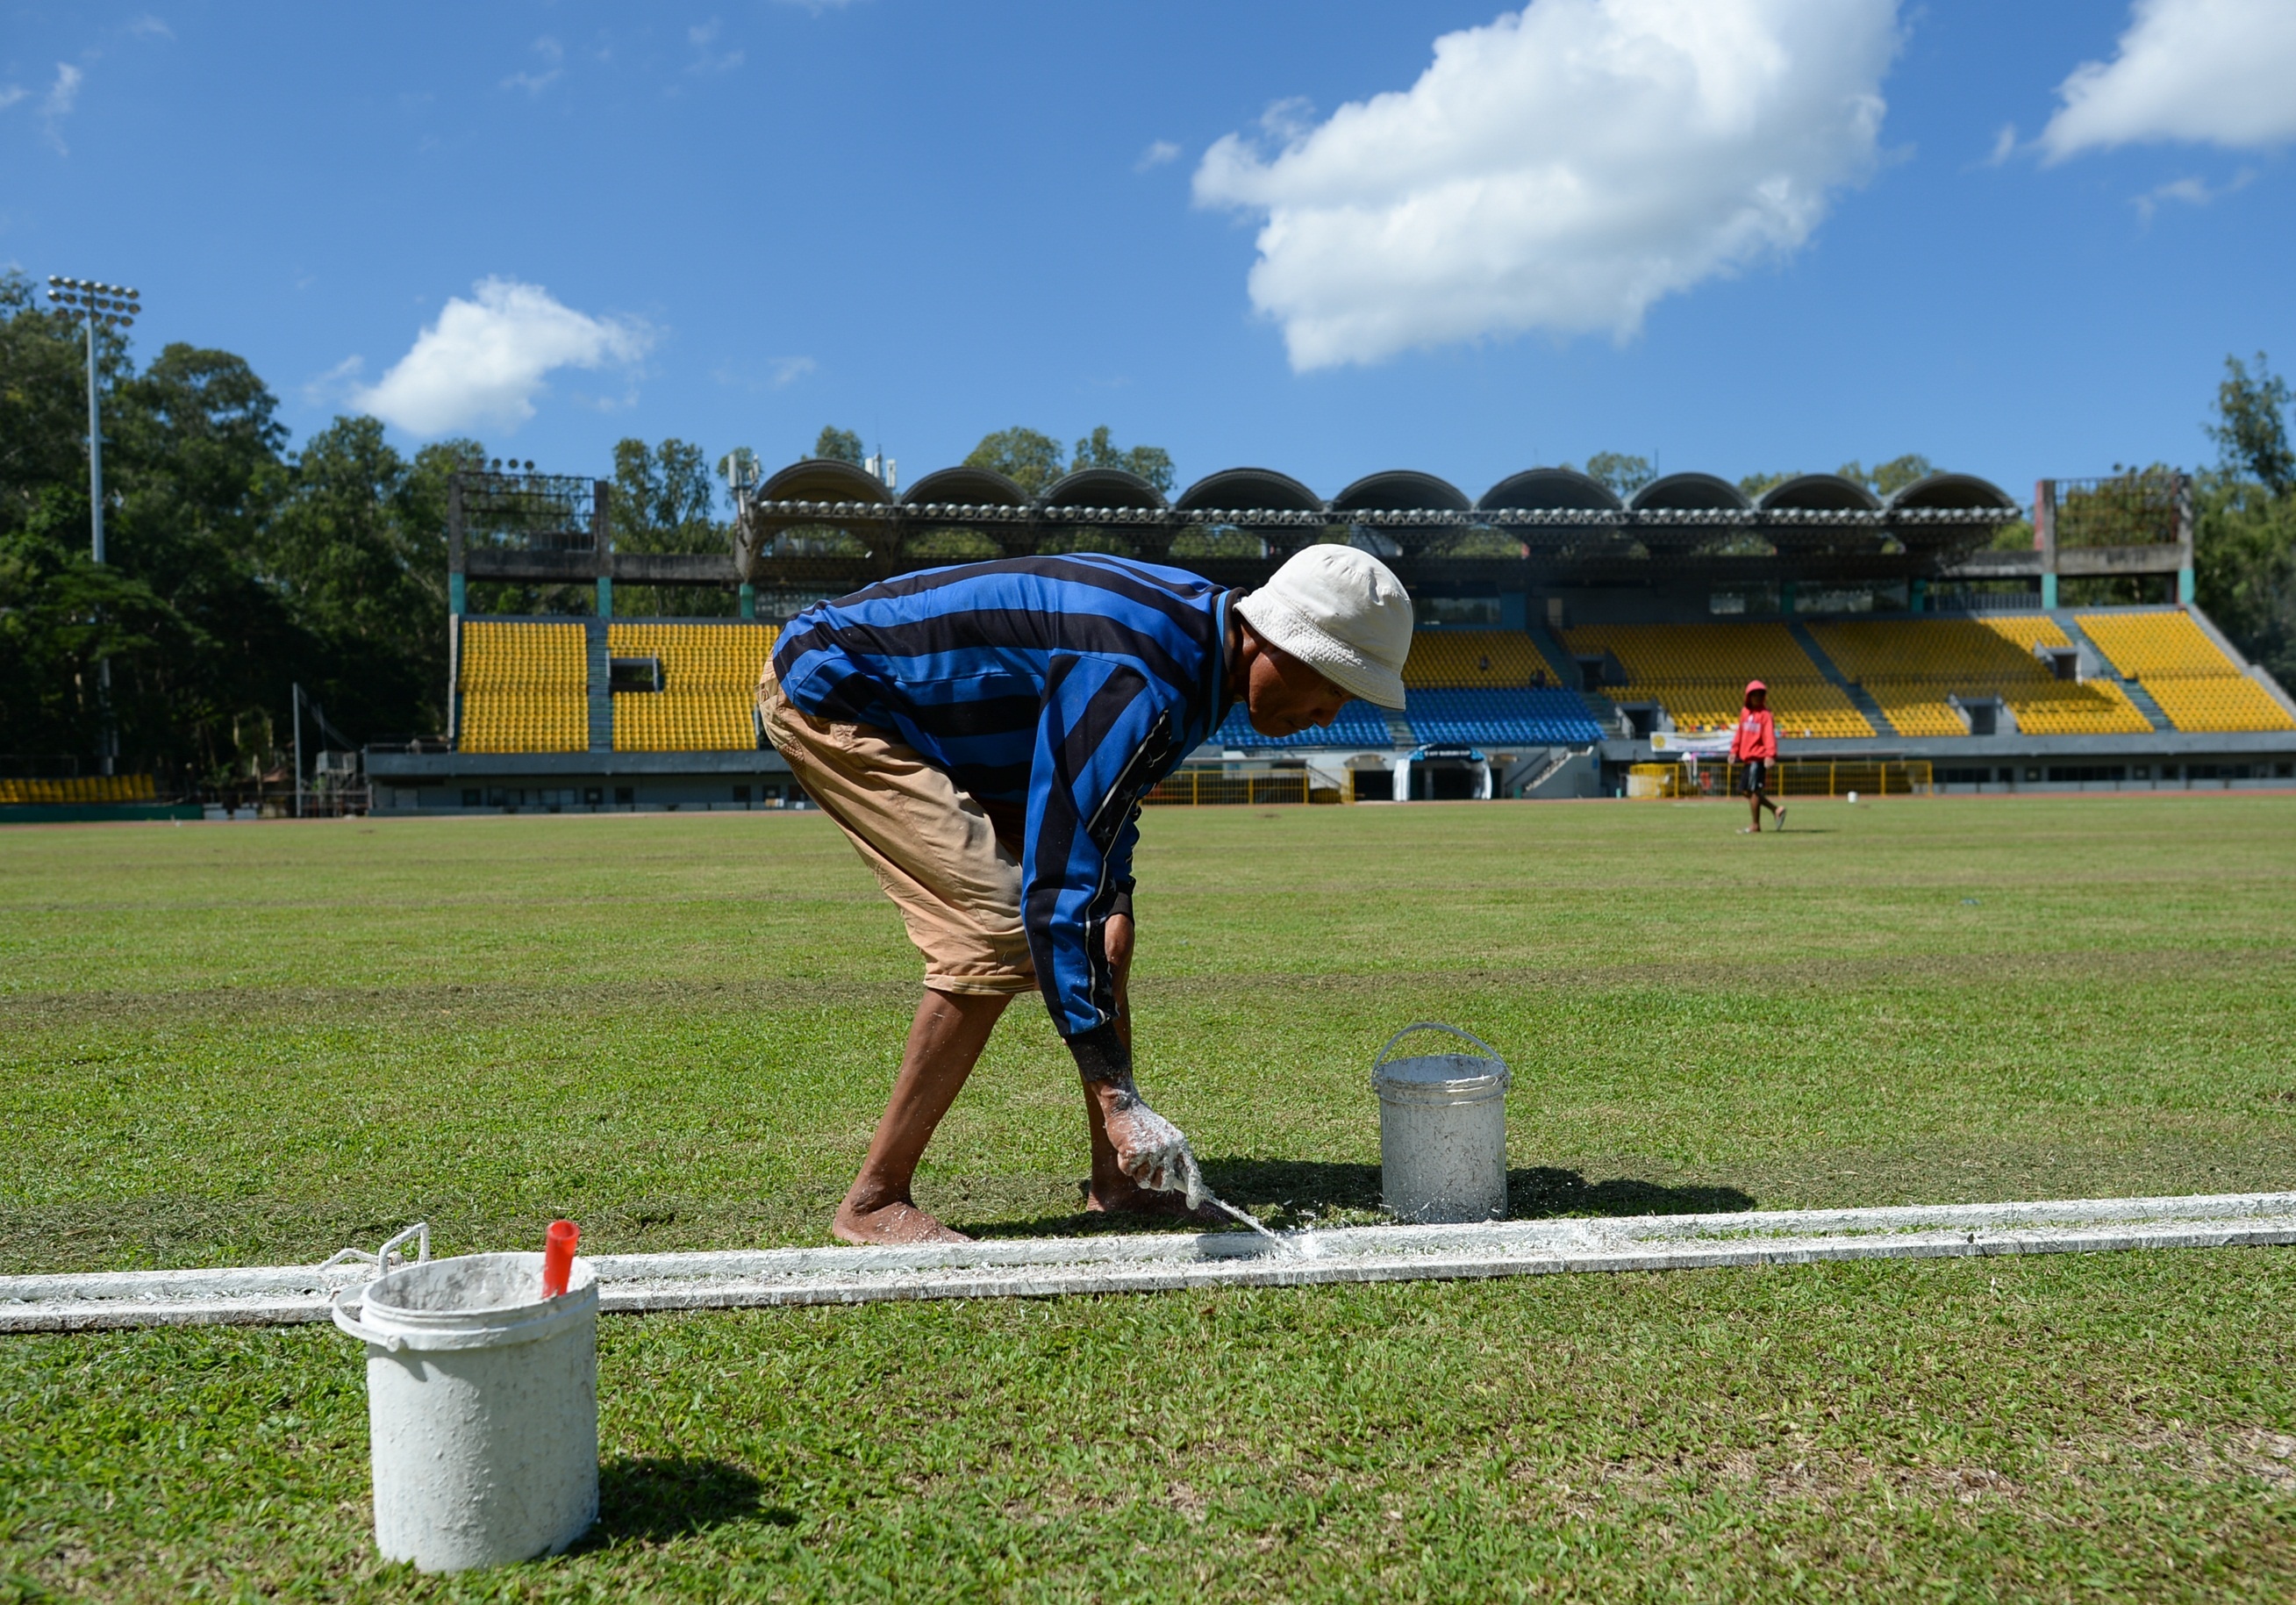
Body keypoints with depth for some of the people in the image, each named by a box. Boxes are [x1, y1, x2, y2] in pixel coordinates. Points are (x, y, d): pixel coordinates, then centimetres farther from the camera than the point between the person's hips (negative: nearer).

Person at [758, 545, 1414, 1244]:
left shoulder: (1203, 620, -2)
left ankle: (1117, 1180, 8)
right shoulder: (1134, 684, -33)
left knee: (1104, 922, 3)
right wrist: (1116, 1094, -36)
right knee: (996, 934, -21)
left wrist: (1114, 900, 1)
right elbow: (1057, 885, -36)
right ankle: (873, 1203, -10)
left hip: (933, 722, 10)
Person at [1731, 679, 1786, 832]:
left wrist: (1770, 754, -29)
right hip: (1747, 757, 8)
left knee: (1754, 790, -9)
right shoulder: (1744, 712, 13)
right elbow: (1740, 732, 20)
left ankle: (1755, 826, 0)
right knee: (1748, 792, 9)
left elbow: (1769, 736, -17)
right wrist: (1734, 750, 14)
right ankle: (1776, 810, 21)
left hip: (1758, 757, -8)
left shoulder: (1765, 714, -7)